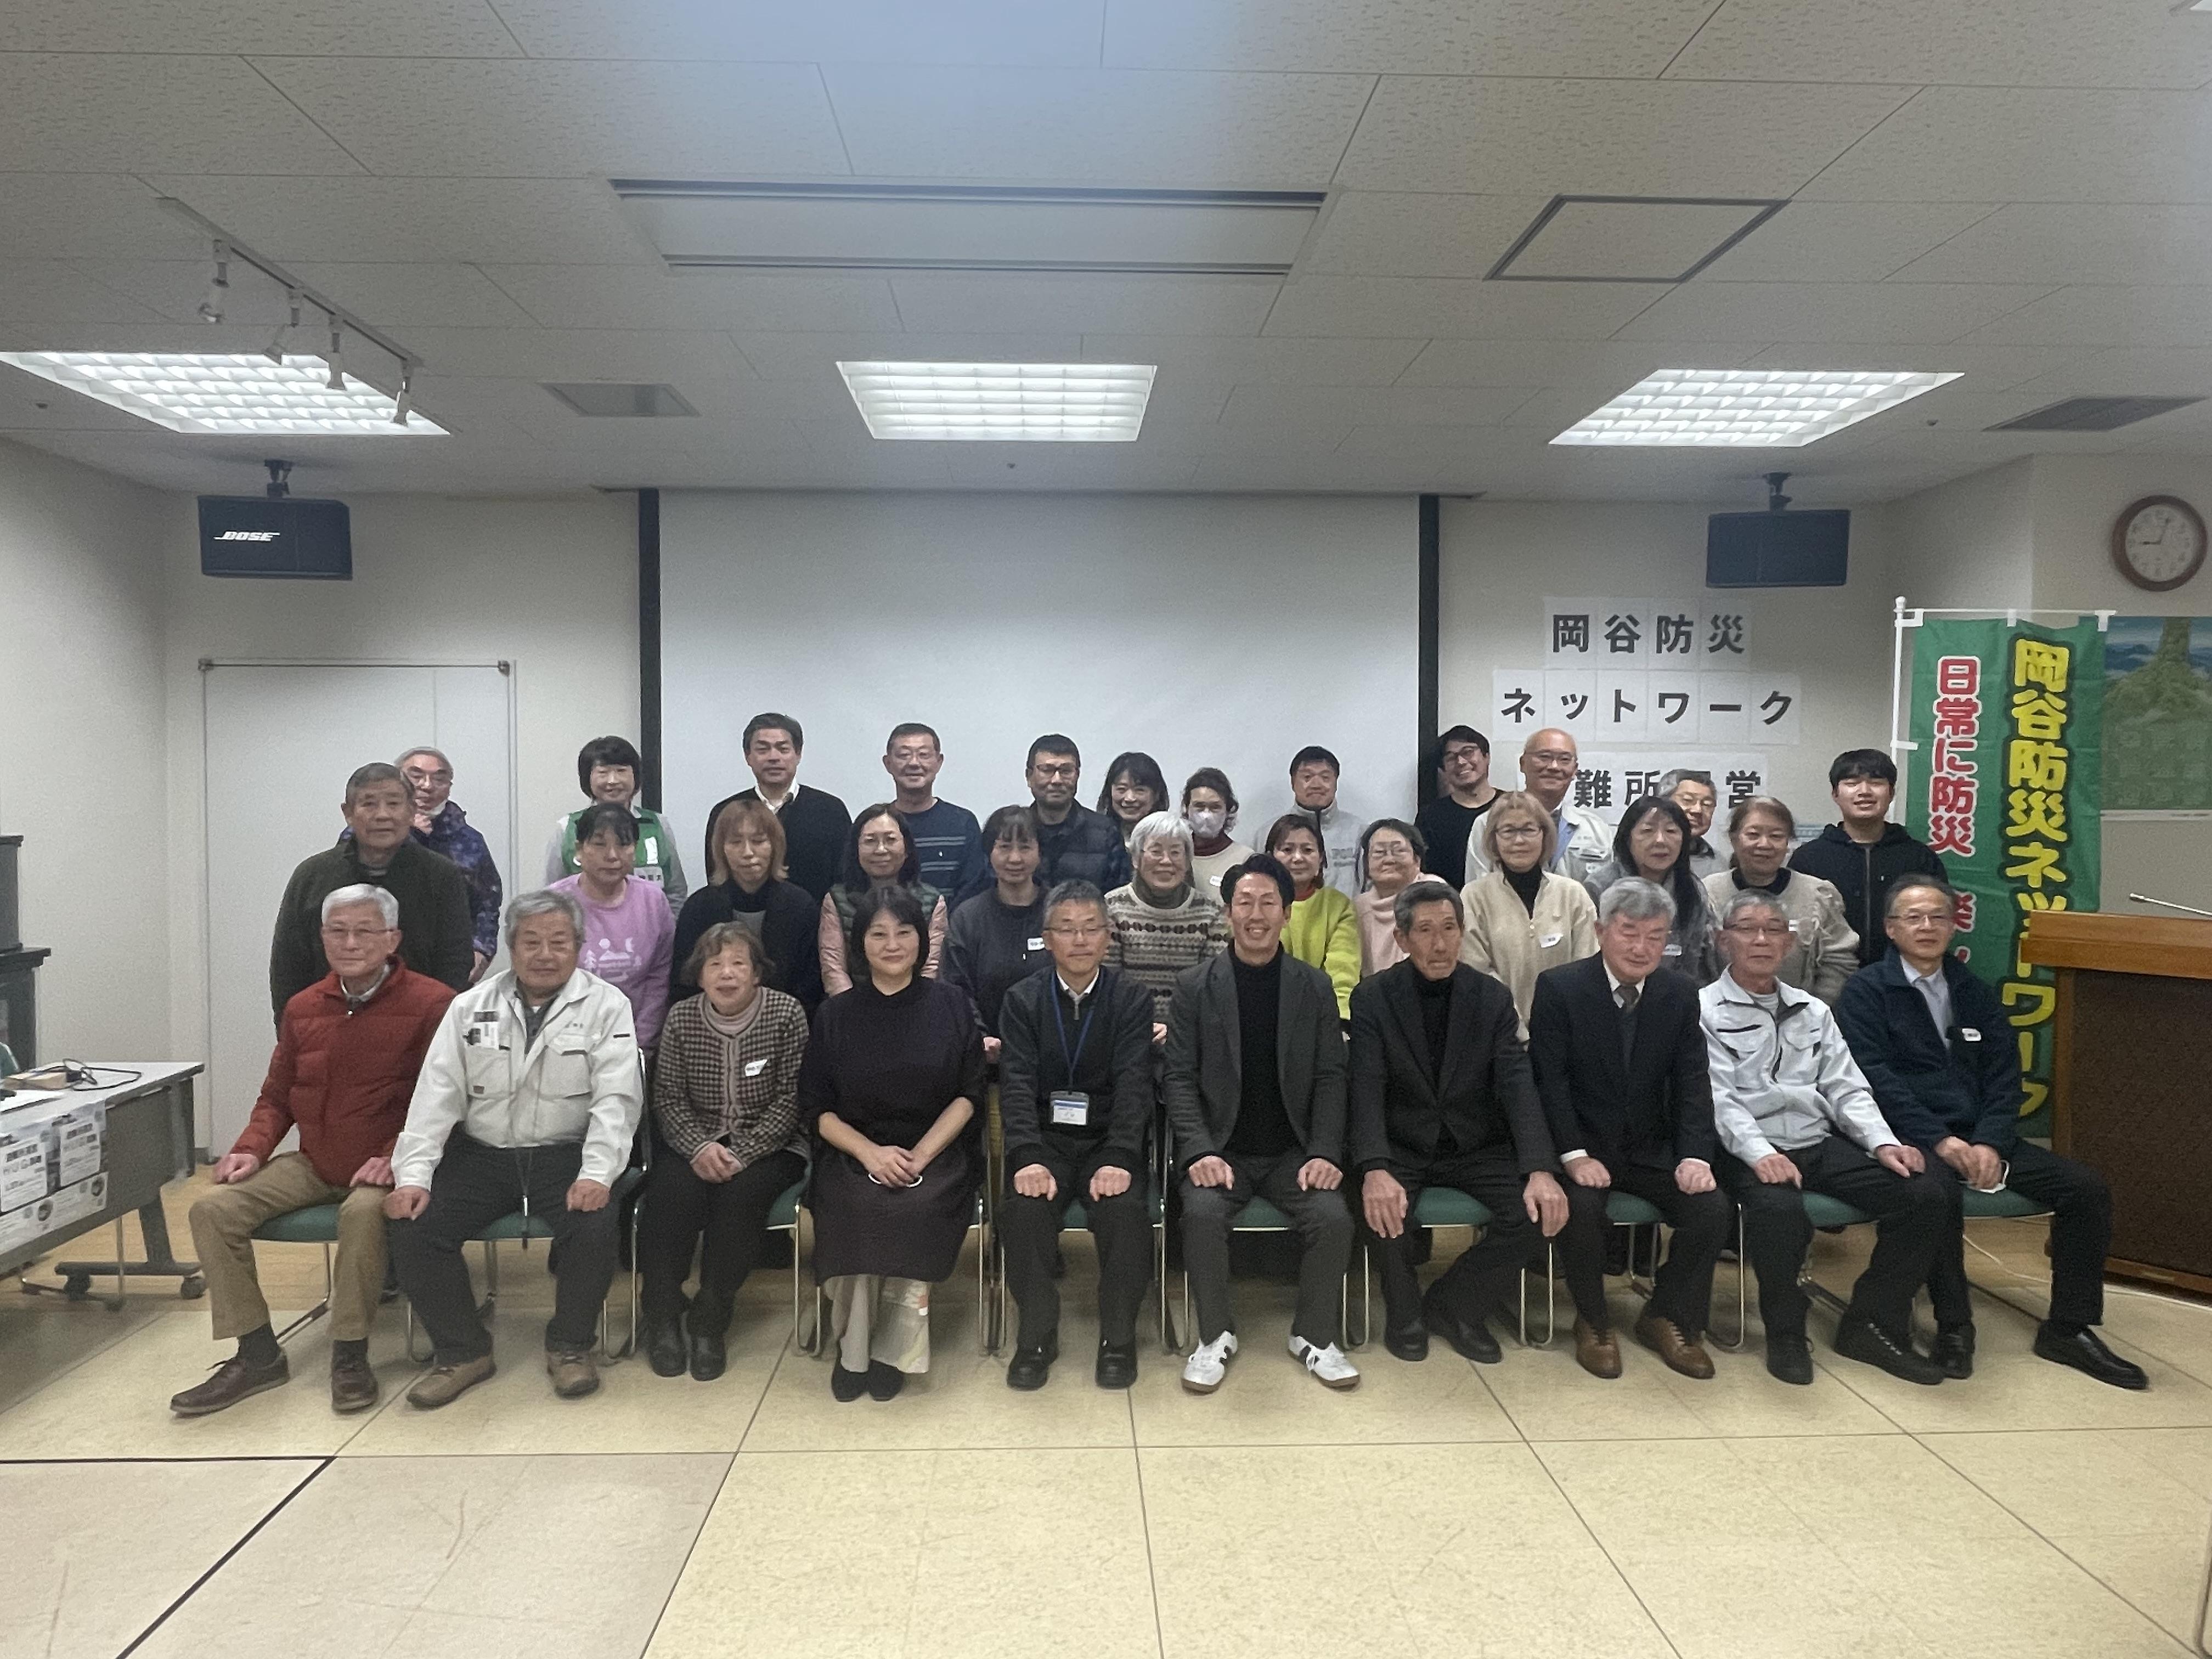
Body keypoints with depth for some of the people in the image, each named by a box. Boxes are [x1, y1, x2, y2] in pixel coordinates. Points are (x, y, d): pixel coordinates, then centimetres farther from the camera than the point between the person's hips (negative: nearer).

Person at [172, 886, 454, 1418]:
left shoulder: (430, 1004, -10)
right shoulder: (303, 1008, 10)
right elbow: (275, 1099, 19)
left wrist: (394, 1158, -23)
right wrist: (251, 1150, 0)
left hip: (383, 1167, -6)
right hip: (311, 1164, 6)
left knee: (362, 1211, -36)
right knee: (212, 1208, -12)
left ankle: (350, 1355, -17)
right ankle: (257, 1354, -2)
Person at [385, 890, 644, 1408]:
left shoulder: (606, 1006, -1)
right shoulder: (471, 1007, 8)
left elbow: (616, 1098, -9)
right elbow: (436, 1095, 4)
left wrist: (597, 1173, -23)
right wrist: (413, 1175, -8)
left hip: (565, 1155, -3)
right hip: (481, 1153, 3)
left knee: (594, 1226, -28)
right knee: (413, 1228, -17)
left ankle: (569, 1346, 0)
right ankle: (463, 1351, 5)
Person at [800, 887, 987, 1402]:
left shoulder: (950, 1005, 4)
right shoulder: (836, 1014, 6)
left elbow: (968, 1095, 1)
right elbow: (816, 1109, 5)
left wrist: (920, 1155, -14)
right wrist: (870, 1152, -13)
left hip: (936, 1152, -1)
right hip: (854, 1155, 1)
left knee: (915, 1210, -30)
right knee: (858, 1210, -30)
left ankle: (893, 1350, -10)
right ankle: (853, 1348, -9)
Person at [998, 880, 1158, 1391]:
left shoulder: (1132, 998, 2)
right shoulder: (1023, 1000, 4)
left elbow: (1133, 1083, -9)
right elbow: (1018, 1082, -7)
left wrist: (1119, 1159, -25)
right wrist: (1028, 1158, -24)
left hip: (1108, 1142, 0)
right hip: (1044, 1141, 1)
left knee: (1126, 1209, -29)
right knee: (1024, 1208, -28)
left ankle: (1118, 1337, -5)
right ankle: (1037, 1333, -6)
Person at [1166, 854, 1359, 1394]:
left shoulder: (1315, 987, 5)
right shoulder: (1195, 986, 1)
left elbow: (1330, 1079, 3)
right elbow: (1181, 1078, -3)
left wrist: (1325, 1153, -11)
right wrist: (1199, 1151, -17)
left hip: (1293, 1151, 1)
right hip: (1220, 1149, -1)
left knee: (1334, 1218, -23)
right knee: (1203, 1213, -29)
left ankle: (1314, 1336, 3)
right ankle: (1216, 1335, -4)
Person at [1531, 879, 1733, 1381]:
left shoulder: (1680, 992, 2)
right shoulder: (1558, 987, -10)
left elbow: (1692, 1083, 0)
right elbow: (1550, 1081, -12)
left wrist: (1694, 1155, -15)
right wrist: (1574, 1155, -21)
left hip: (1652, 1148, 4)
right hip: (1582, 1146, -4)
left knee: (1713, 1208, -17)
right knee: (1582, 1208, -30)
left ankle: (1667, 1317, 8)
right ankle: (1593, 1322, -2)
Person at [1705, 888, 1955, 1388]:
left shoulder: (1813, 1012, 21)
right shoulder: (1704, 1010, 2)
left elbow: (1846, 1088, 15)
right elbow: (1718, 1099, -9)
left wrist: (1883, 1142, -4)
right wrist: (1760, 1153, -24)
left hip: (1822, 1145, 6)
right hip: (1751, 1152, -6)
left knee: (1929, 1196, -14)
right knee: (1780, 1209, -37)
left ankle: (1871, 1326, 1)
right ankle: (1785, 1333, -11)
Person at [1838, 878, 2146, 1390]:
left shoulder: (1975, 993, 16)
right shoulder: (1866, 991, -1)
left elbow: (2004, 1078, 8)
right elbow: (1876, 1079, -11)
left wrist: (1990, 1144, -9)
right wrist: (1939, 1141, -20)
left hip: (1980, 1137, 6)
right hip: (1911, 1137, -6)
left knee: (2087, 1187, -11)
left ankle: (2069, 1328, 1)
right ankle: (1954, 1325, -19)